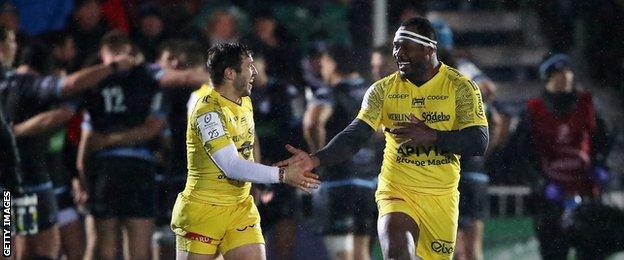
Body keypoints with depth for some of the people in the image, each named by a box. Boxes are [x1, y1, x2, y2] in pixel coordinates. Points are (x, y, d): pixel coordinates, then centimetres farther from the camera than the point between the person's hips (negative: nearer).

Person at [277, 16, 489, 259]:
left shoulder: (460, 87, -4)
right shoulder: (383, 89, 1)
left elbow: (479, 143, -11)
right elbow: (354, 136, -7)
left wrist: (432, 137, -25)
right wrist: (315, 159, -24)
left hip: (442, 196, 1)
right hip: (396, 191, 0)